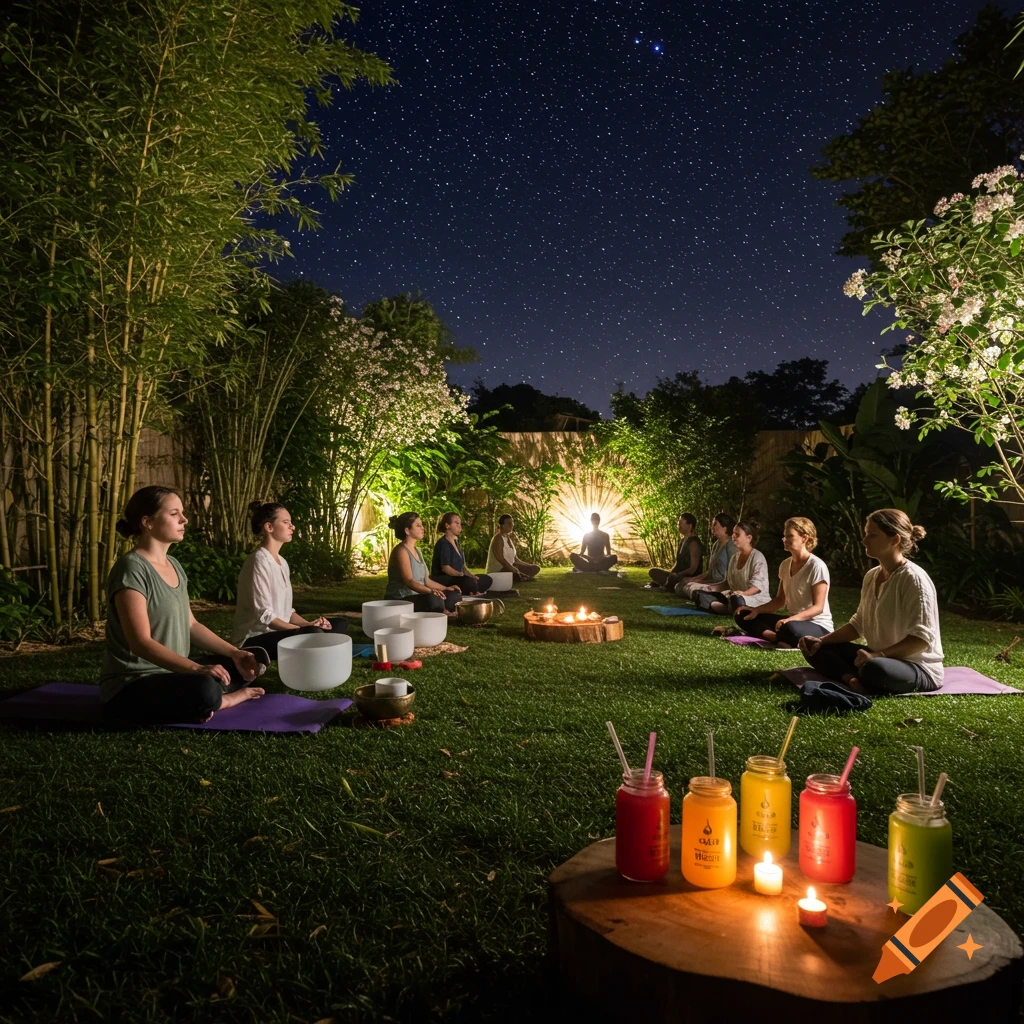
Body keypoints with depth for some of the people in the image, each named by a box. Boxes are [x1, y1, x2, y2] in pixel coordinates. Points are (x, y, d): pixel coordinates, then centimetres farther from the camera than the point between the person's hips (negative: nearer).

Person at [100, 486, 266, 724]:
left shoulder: (174, 565, 9)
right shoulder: (132, 568, -19)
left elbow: (191, 624, 12)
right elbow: (141, 643, -26)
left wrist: (236, 654, 0)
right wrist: (197, 669, -37)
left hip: (172, 673, 9)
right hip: (132, 686, -9)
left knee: (255, 660, 8)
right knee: (204, 690, -36)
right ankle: (220, 701, -6)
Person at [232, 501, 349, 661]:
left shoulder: (282, 562, 13)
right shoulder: (259, 561, -14)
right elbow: (264, 615, -20)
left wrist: (308, 624, -5)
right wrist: (304, 629, -21)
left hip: (279, 632, 10)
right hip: (256, 639, -10)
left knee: (340, 623, 5)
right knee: (313, 634, -34)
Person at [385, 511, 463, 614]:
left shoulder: (416, 551, 17)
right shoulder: (401, 550, -13)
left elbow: (425, 580, 20)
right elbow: (409, 581, -25)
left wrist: (446, 588, 15)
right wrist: (431, 591, -40)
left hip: (416, 597, 10)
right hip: (400, 601, -10)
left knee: (454, 595, 3)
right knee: (434, 599, -36)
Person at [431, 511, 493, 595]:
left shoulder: (456, 542, 17)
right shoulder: (443, 543, -10)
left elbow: (462, 566, 15)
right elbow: (445, 568, -21)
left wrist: (471, 576, -3)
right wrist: (462, 575, -24)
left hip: (456, 578, 10)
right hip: (443, 581, -10)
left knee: (487, 580, 1)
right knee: (468, 581, -37)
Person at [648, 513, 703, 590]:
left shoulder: (693, 543, -16)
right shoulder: (683, 541, 13)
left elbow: (693, 569, -19)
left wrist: (676, 575, -23)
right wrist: (670, 572, 4)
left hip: (690, 578, -9)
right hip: (679, 575, 9)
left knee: (672, 578, -34)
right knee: (652, 572, 4)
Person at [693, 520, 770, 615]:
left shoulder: (757, 557, -8)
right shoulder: (734, 557, 17)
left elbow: (758, 585, -19)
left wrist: (743, 593, -35)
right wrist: (714, 587, 4)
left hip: (757, 598, -9)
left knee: (737, 599, -46)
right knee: (699, 595, -8)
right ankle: (728, 609, -28)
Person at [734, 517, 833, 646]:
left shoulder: (816, 566, -17)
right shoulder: (785, 565, 6)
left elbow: (818, 607, -18)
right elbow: (780, 600, 12)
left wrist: (791, 619, -33)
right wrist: (756, 610, -4)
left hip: (818, 626, -8)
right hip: (794, 621, 8)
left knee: (790, 629, -44)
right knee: (743, 616, -4)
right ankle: (780, 638, -23)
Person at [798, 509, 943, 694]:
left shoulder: (913, 578, -18)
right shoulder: (871, 576, 7)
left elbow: (923, 637, -22)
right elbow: (858, 624, 13)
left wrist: (878, 654, -32)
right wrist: (821, 640, -1)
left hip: (919, 668, -9)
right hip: (881, 658, 9)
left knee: (873, 669, -43)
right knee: (814, 649, 1)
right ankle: (854, 680, -22)